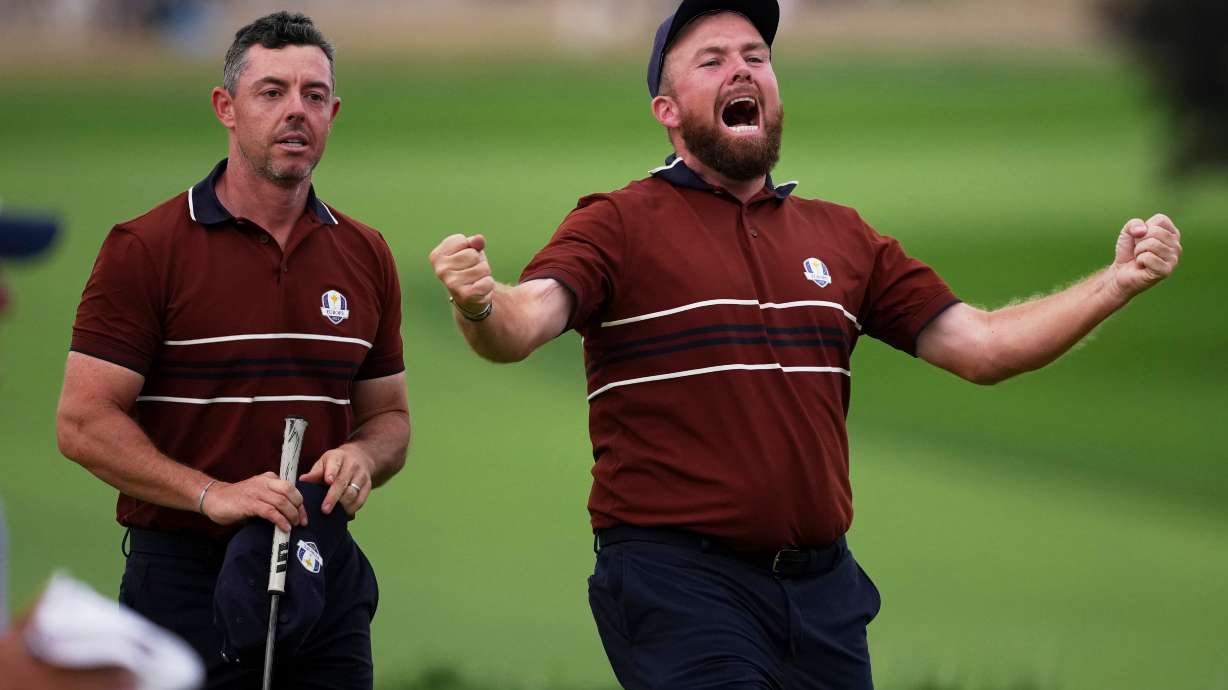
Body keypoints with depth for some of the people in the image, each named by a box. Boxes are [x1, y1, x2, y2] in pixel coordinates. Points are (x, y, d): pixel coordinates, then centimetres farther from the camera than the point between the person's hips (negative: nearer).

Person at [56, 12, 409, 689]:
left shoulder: (365, 255, 11)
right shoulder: (145, 248, -5)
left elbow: (388, 414, 18)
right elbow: (83, 421, -10)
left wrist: (362, 456, -6)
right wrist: (211, 494, -21)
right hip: (184, 577, -4)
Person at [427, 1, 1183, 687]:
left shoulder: (839, 236, 13)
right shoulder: (619, 226, -3)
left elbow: (980, 346, 12)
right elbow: (523, 325, -19)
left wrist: (1116, 283, 0)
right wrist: (480, 305, -43)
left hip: (823, 586, 5)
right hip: (679, 581, -5)